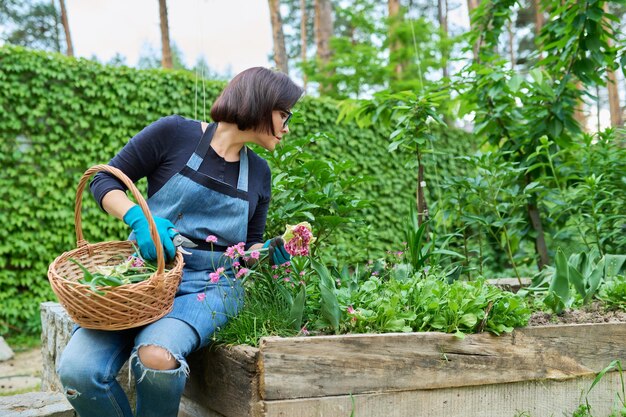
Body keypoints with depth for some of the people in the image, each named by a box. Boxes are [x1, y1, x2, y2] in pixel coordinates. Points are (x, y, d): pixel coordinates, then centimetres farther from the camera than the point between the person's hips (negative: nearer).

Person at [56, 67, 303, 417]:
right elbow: (105, 181, 2)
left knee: (157, 358, -32)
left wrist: (268, 253, -3)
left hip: (211, 285, 2)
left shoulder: (259, 173, 11)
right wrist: (138, 218, -17)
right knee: (77, 369, -26)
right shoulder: (174, 133, -3)